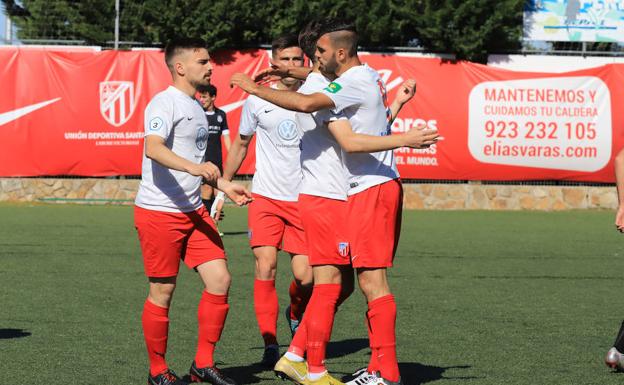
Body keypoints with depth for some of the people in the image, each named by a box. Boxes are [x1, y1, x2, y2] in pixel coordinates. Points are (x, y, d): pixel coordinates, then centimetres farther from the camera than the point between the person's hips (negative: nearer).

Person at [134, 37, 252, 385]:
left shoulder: (197, 108, 17)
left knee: (220, 280, -1)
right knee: (163, 291, 0)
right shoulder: (165, 103, -12)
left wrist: (225, 185, 23)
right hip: (158, 212, -8)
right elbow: (153, 149, -29)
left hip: (193, 211, 8)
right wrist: (193, 167, -42)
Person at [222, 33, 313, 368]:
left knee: (305, 276, -6)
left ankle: (296, 316, 29)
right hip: (266, 198, 0)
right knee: (265, 267, -14)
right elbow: (240, 144, 17)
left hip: (305, 200, 0)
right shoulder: (257, 101, 3)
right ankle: (270, 344, -5)